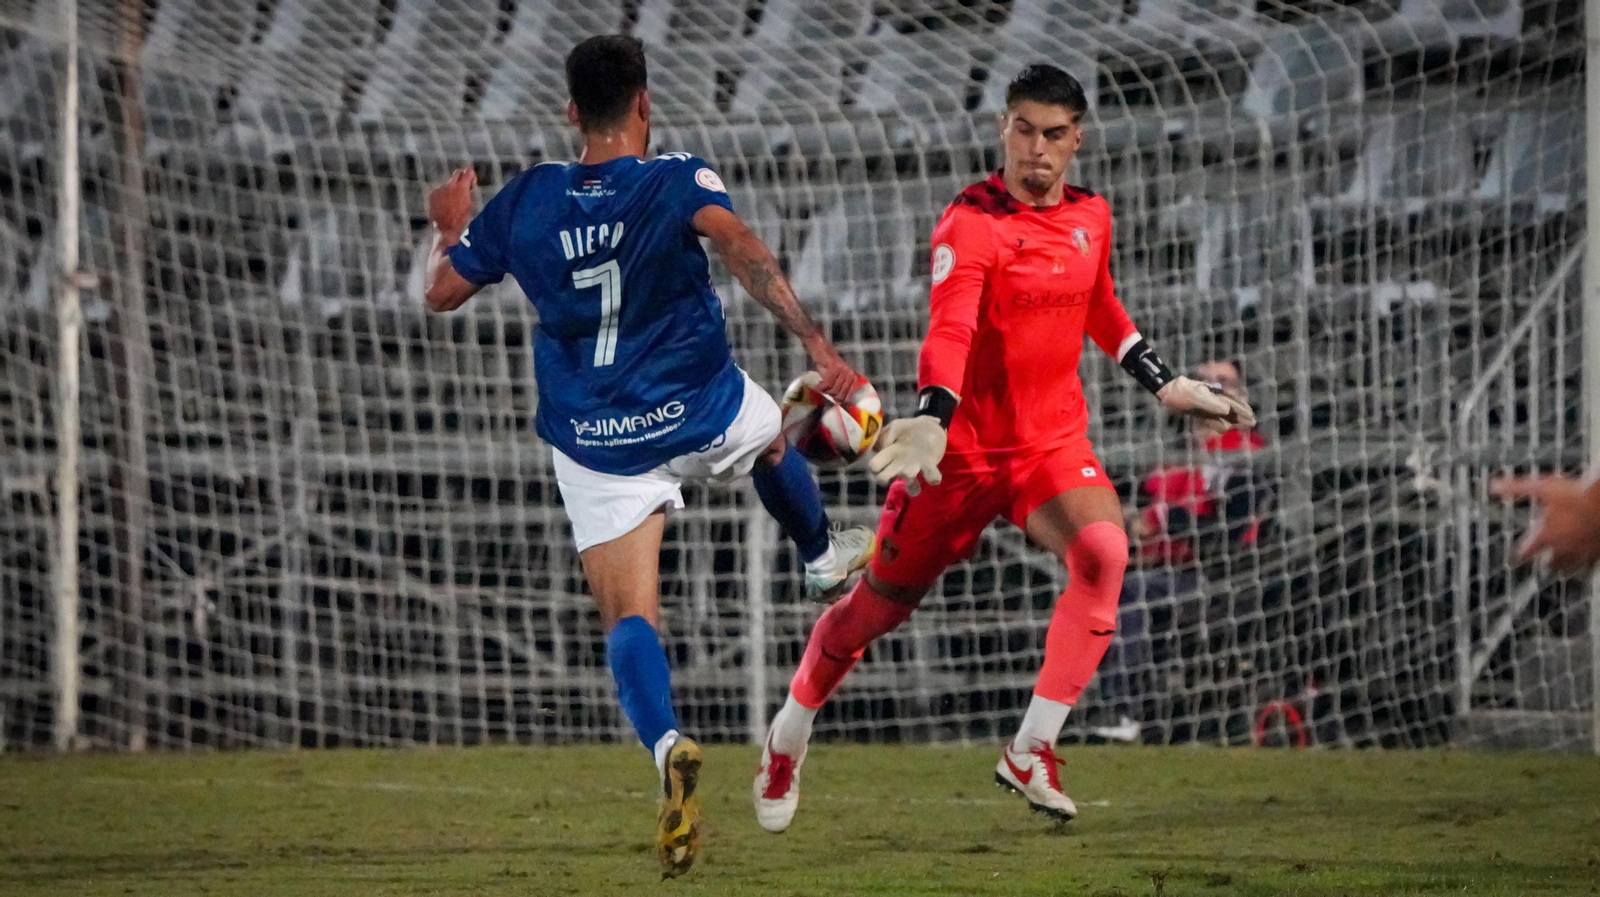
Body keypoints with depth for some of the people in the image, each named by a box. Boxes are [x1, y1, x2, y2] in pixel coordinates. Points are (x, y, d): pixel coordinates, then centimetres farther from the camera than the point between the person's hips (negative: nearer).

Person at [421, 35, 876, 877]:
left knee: (627, 617, -3)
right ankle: (824, 558, 60)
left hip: (594, 447, 1)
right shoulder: (678, 183, -12)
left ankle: (667, 745, -31)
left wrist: (449, 225, 27)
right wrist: (817, 346, -37)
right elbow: (741, 250, -31)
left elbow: (442, 290, 7)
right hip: (701, 416, -1)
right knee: (771, 435, 35)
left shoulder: (524, 200, -3)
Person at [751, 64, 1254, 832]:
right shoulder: (971, 222, -17)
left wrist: (1168, 385, 23)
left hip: (1054, 441, 4)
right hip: (963, 448, -4)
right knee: (880, 603, 7)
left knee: (1102, 552, -26)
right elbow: (949, 328, -32)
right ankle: (788, 734, 36)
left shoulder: (1091, 217, 5)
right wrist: (932, 420, -48)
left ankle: (1031, 752, -19)